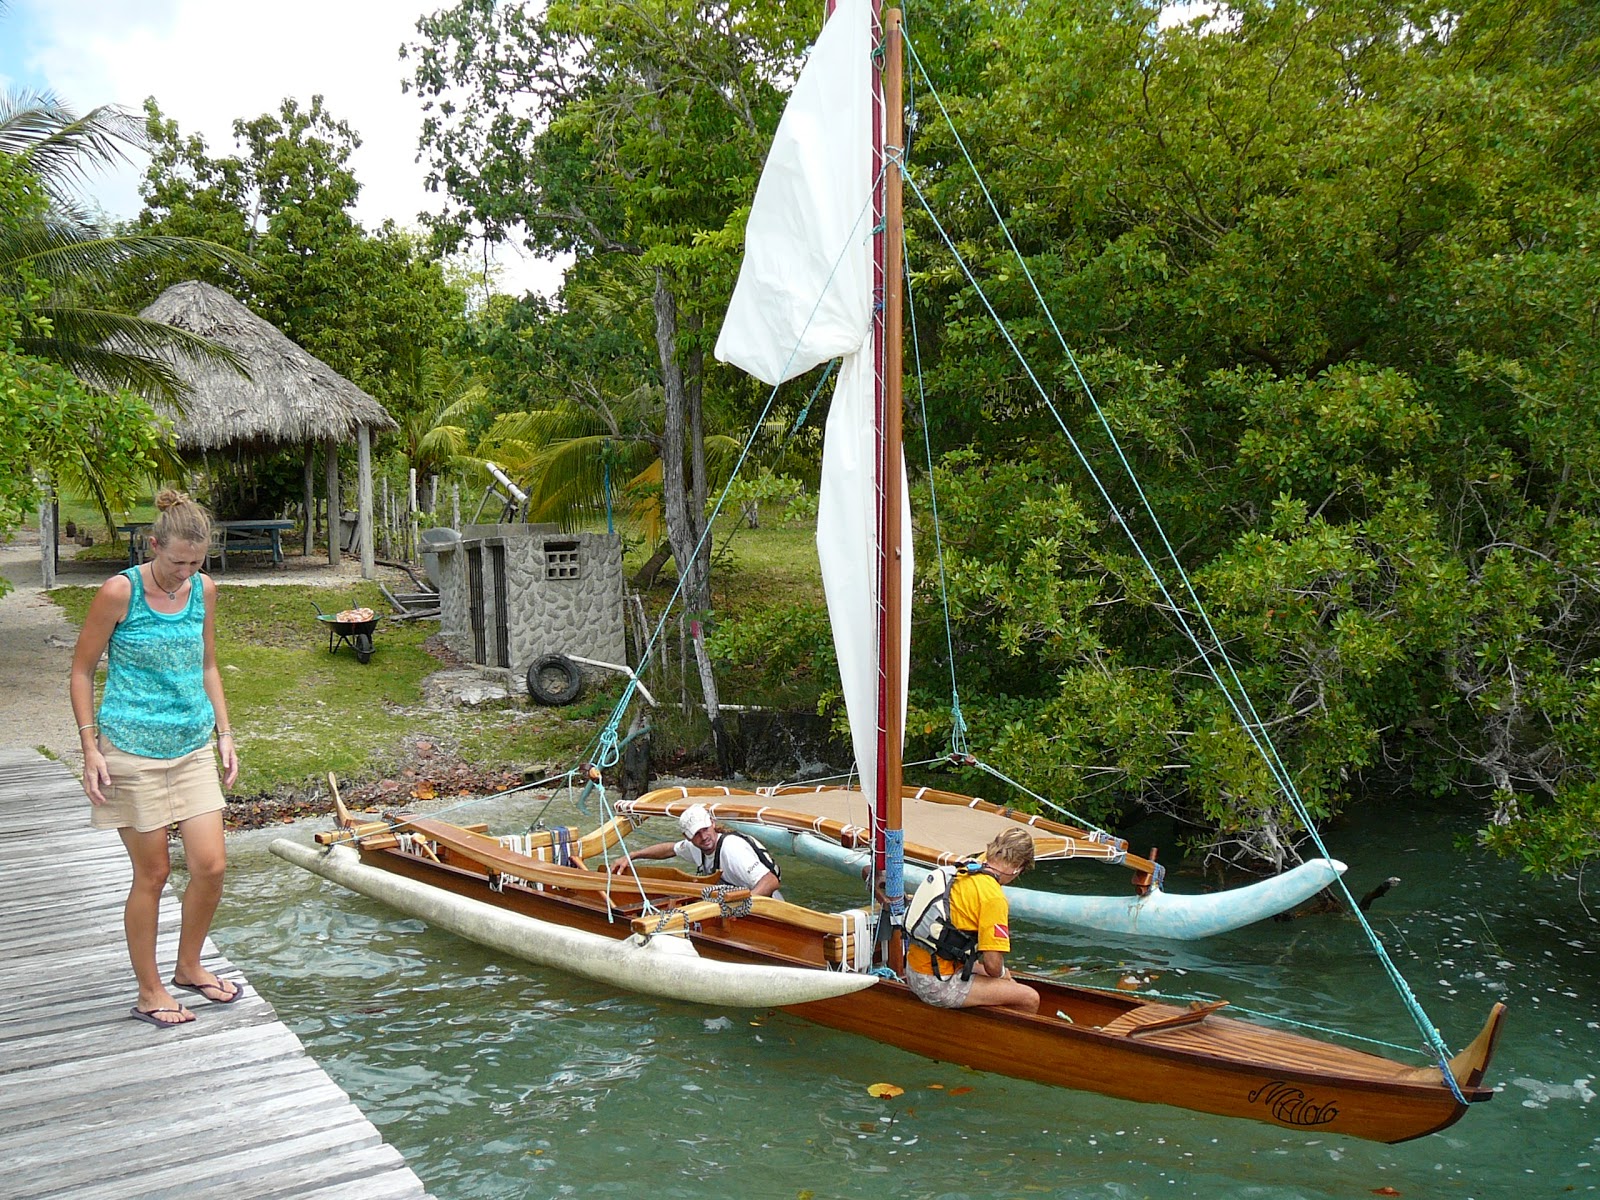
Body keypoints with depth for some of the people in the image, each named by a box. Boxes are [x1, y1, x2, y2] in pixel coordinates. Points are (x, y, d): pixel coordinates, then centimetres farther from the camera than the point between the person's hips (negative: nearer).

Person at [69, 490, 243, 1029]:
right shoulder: (119, 592, -11)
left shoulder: (204, 590, 4)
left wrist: (224, 733, 11)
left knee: (211, 864, 2)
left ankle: (188, 967, 26)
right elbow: (81, 672, -4)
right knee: (152, 872, 3)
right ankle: (149, 991, 20)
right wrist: (91, 748, -9)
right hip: (132, 749, -5)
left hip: (192, 747, 5)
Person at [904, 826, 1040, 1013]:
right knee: (1030, 999, -5)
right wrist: (1002, 974, 4)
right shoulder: (993, 897, -17)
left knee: (1009, 982, 26)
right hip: (939, 986, -9)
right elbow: (993, 964, -20)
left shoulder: (959, 873, 8)